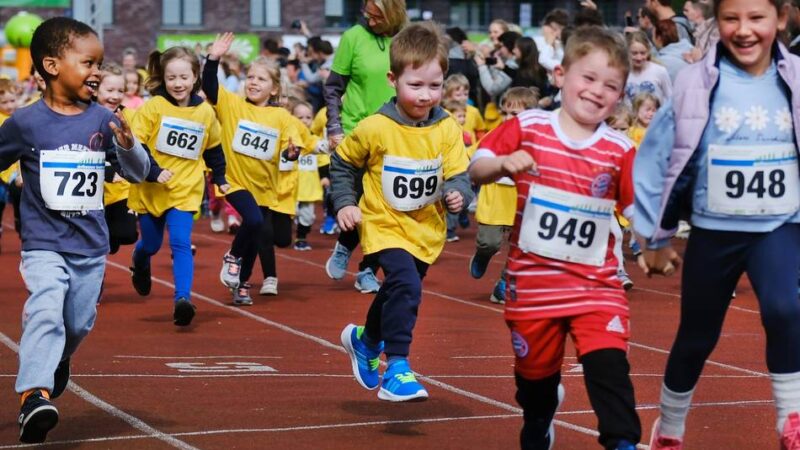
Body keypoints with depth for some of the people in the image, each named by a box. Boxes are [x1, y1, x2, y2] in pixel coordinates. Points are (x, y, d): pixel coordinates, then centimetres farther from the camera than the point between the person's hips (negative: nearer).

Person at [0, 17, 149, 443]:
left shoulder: (103, 120, -2)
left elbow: (139, 173, -1)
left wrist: (128, 146, -19)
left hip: (91, 246, 4)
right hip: (44, 244, -4)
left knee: (79, 323, 14)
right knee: (45, 312, -24)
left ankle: (58, 361, 46)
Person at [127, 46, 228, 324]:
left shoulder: (205, 112, 0)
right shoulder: (153, 107, -10)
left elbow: (213, 148, 17)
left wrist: (220, 179, 18)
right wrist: (154, 172, -22)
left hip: (185, 191, 1)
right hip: (150, 190, -1)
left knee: (181, 243, -16)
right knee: (151, 244, 16)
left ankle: (183, 299, -23)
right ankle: (140, 266, 51)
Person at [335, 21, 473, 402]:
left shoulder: (448, 129, -8)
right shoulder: (375, 129, -14)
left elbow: (458, 174, -6)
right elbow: (342, 164, 1)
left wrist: (457, 194, -27)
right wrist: (344, 203, -7)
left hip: (427, 229, 5)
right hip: (386, 225, -4)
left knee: (397, 293, 22)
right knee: (406, 285, -27)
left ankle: (366, 340, 53)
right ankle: (396, 370, -22)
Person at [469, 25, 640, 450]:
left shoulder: (620, 150, -2)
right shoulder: (526, 127, -4)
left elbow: (638, 210, 4)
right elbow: (475, 170, -4)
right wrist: (504, 163, -23)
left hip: (596, 283, -1)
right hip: (533, 280, 1)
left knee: (608, 365, -20)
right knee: (535, 370, 18)